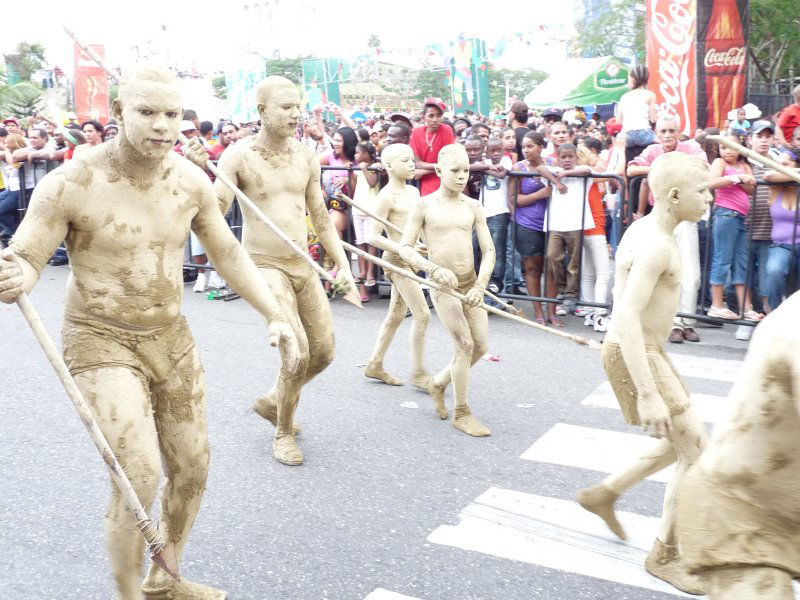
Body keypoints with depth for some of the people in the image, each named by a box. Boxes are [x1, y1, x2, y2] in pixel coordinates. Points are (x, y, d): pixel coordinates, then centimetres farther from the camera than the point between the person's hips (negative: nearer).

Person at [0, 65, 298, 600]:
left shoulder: (192, 181, -5)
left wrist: (276, 316, -2)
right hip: (101, 341, -5)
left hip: (172, 338, 6)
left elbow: (229, 254, 5)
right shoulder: (72, 184, -18)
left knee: (192, 469, 14)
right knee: (139, 477, -19)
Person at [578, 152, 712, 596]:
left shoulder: (644, 230, 8)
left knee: (684, 444, 19)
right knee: (697, 451, -3)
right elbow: (627, 319, -31)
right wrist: (648, 394, -32)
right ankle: (665, 555, 11)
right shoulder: (657, 245, -23)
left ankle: (603, 493, 29)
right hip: (635, 356, -10)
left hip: (642, 350, 10)